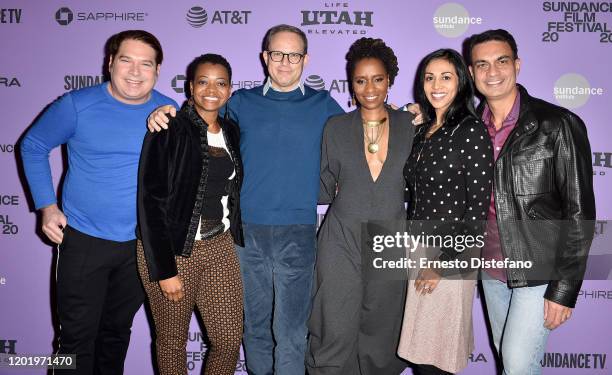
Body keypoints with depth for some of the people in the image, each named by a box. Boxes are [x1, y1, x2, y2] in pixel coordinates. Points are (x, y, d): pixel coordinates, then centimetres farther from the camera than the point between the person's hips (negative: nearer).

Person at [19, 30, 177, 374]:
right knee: (78, 335, 6)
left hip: (141, 243, 3)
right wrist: (47, 206, -3)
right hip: (84, 240, -2)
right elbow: (33, 146, 3)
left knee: (118, 329, 19)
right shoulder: (78, 105, -9)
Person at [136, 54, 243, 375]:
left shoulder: (231, 132, 7)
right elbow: (151, 201, -13)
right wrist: (165, 270, -15)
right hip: (173, 250, -5)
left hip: (220, 246, 5)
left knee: (230, 340, 7)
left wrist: (231, 240, 11)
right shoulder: (169, 130, -10)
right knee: (173, 340, 12)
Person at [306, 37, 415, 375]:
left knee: (380, 336, 13)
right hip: (341, 242, -1)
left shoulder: (410, 126, 3)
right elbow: (324, 190, 8)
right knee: (336, 339, -2)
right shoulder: (336, 128, 3)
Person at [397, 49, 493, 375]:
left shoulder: (472, 131, -12)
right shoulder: (423, 130, 10)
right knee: (416, 349, 15)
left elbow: (478, 208, -15)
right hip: (416, 249, 7)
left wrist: (444, 262, -15)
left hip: (449, 257, -6)